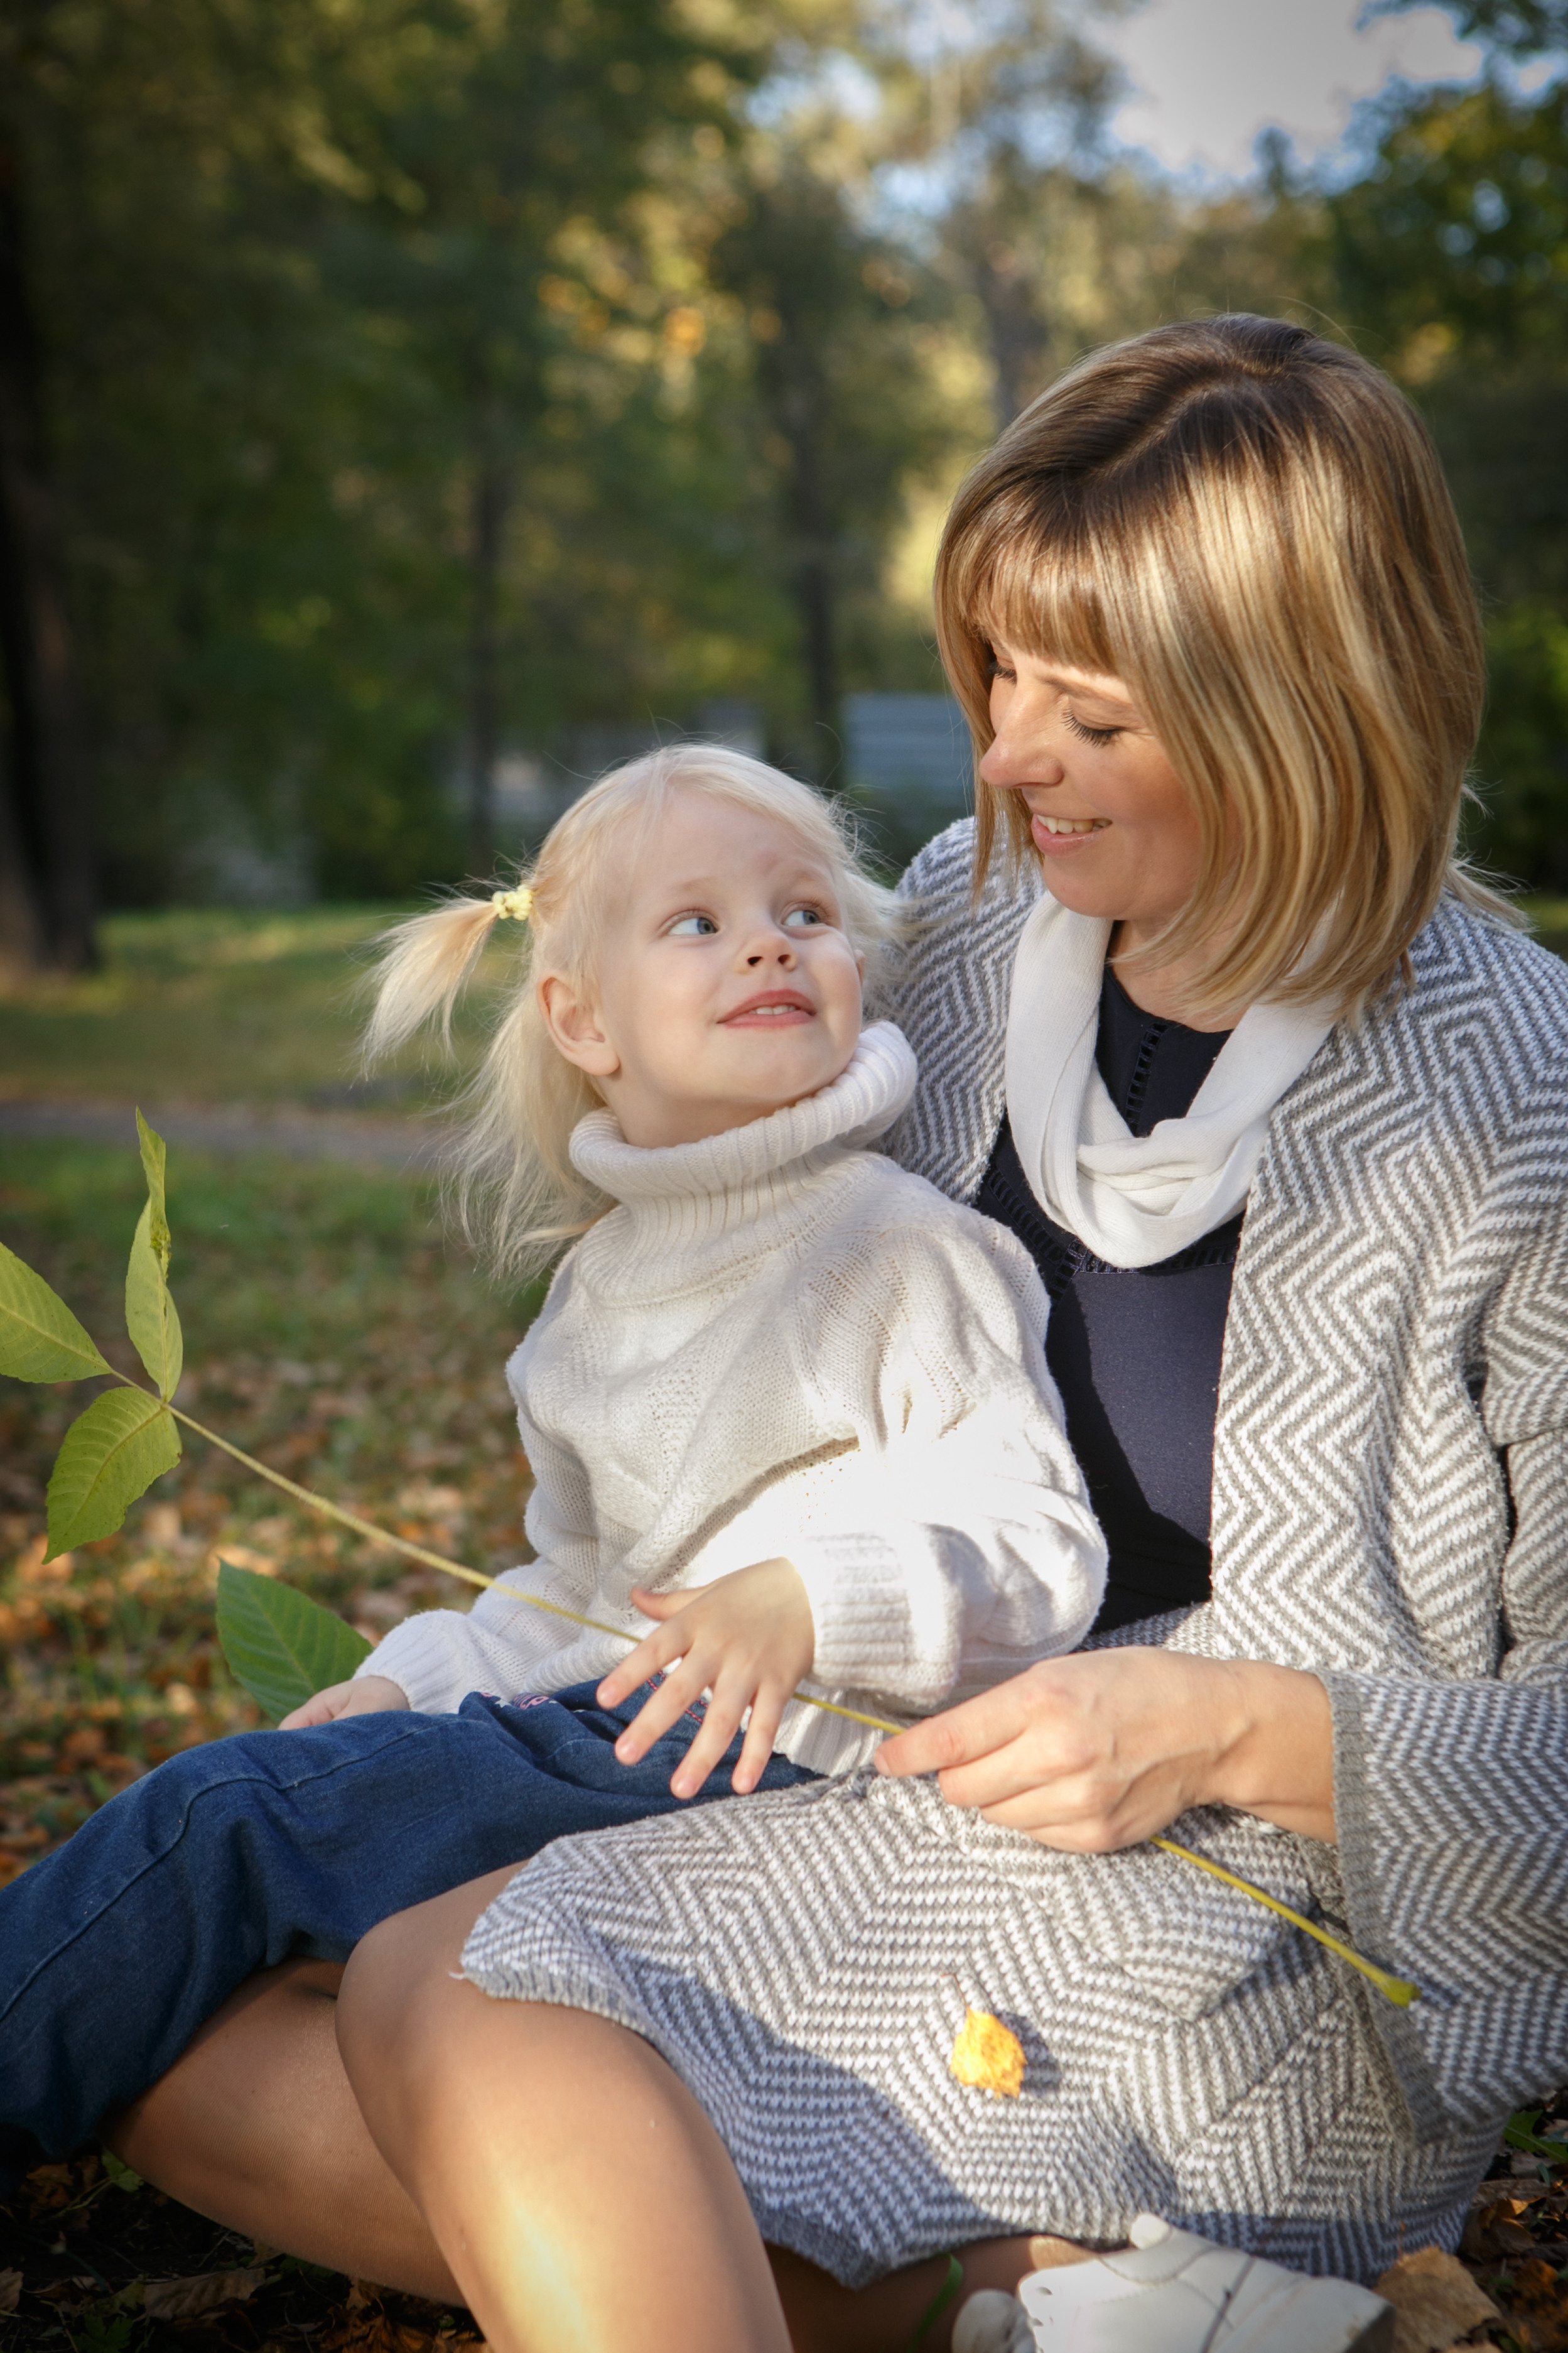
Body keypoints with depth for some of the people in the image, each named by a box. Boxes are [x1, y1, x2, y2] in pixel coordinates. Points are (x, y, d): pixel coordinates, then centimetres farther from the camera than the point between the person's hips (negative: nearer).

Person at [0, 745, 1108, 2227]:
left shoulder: (910, 1251, -8)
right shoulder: (604, 1281, 17)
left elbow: (1044, 1554, -15)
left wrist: (811, 1598, -30)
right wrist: (409, 1686, 12)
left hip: (790, 1755, -9)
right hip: (622, 1709, 9)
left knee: (237, 1816, -15)